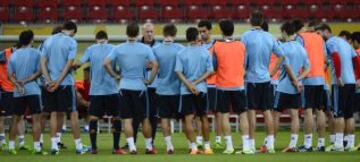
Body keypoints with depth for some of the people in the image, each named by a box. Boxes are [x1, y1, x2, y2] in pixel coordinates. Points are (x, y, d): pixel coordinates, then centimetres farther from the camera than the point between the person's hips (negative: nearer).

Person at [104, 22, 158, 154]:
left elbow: (106, 63, -9)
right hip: (140, 86, 0)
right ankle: (149, 146, 17)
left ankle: (132, 147, -9)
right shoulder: (145, 48, -3)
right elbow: (155, 64, -10)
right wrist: (150, 80, -1)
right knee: (144, 119, 10)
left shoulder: (118, 49, -1)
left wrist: (115, 76, 2)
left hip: (124, 87, 0)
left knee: (127, 119, 1)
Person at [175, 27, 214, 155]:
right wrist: (196, 83, -7)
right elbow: (209, 71, -4)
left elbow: (178, 72, -10)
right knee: (204, 118, 14)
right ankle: (207, 146, 18)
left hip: (186, 91, -1)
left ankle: (194, 147, -9)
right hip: (201, 89, 1)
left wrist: (189, 85, -12)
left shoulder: (181, 54, -1)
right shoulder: (205, 53, 1)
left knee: (188, 119, -1)